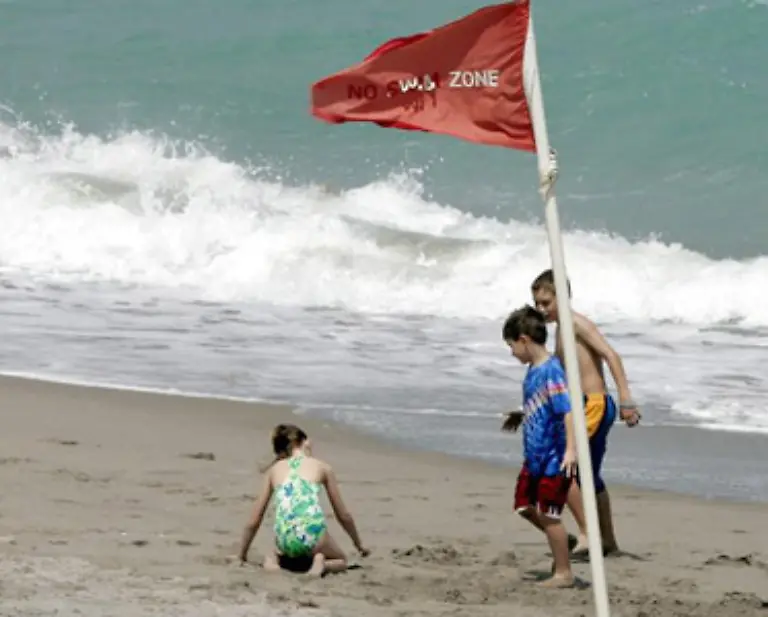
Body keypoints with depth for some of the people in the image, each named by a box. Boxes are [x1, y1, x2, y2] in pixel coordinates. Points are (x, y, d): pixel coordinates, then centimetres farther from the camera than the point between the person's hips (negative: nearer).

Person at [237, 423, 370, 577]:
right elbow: (343, 515, 25)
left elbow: (254, 522, 22)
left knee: (272, 557, 37)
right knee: (340, 560, 31)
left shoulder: (274, 470, 21)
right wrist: (359, 545, 40)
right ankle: (322, 564, -3)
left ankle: (272, 563, 1)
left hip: (285, 540, 1)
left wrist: (242, 556, 36)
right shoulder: (322, 466, 18)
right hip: (312, 534, -1)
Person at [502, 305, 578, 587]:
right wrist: (519, 417, 40)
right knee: (525, 506, 16)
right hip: (534, 456, 10)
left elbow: (567, 409, -27)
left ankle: (563, 573, 8)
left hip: (554, 457, -10)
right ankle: (562, 543, 32)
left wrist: (571, 449, -33)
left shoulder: (551, 371, -20)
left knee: (548, 514, -3)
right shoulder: (533, 370, 9)